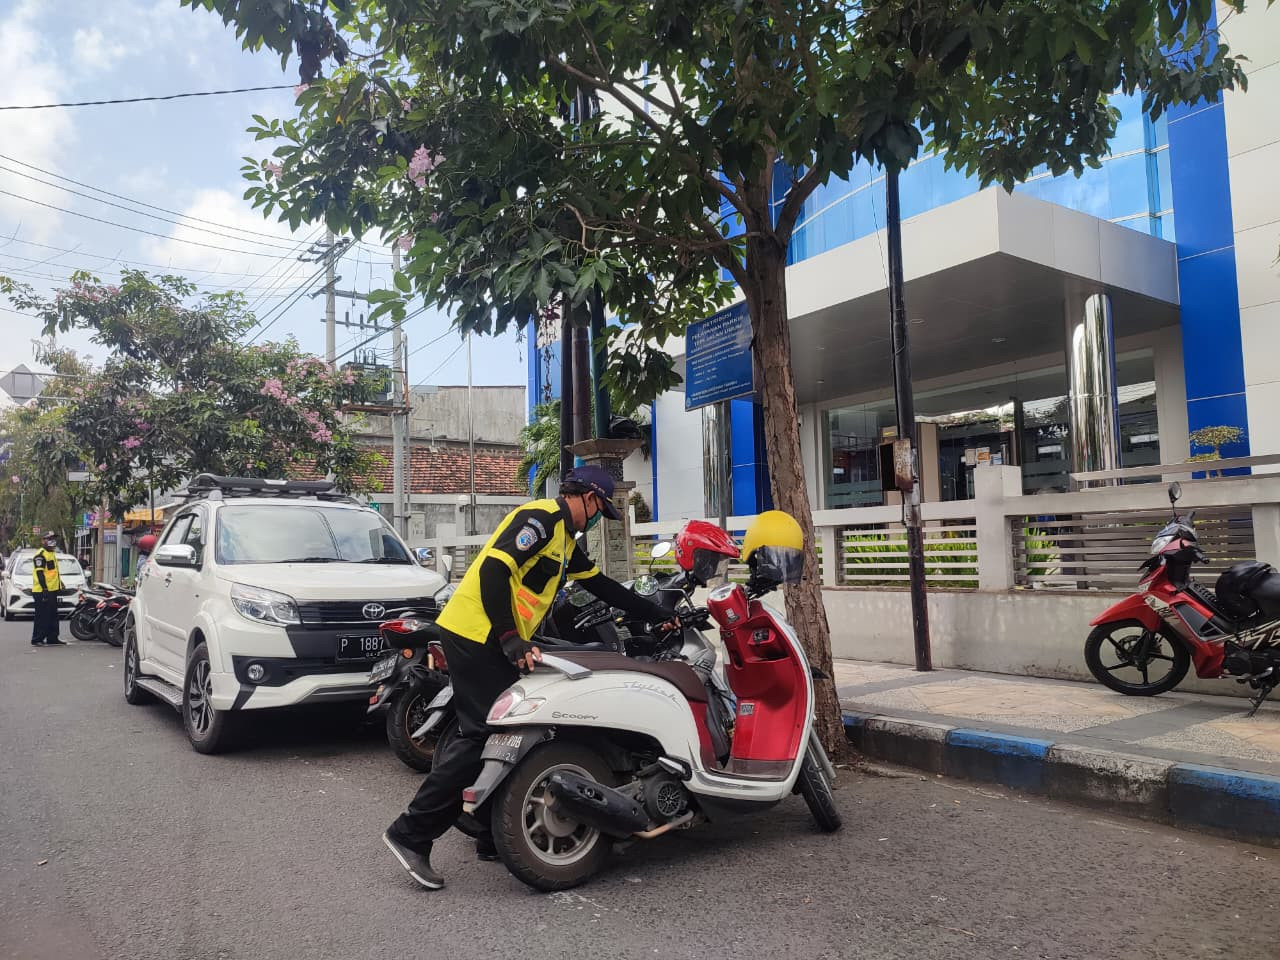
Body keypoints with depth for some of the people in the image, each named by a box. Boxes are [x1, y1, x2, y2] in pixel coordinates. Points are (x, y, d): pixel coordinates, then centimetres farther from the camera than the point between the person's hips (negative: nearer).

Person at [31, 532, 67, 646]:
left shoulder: (53, 553, 18)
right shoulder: (40, 555, -12)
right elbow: (39, 573, -19)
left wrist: (59, 583, 25)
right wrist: (44, 588, -24)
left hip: (52, 591, 10)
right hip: (42, 591, -10)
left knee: (53, 616, 12)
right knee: (42, 617, -7)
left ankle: (52, 638, 17)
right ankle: (37, 639, -2)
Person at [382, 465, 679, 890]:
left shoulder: (563, 538, 21)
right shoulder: (540, 517, -11)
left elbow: (602, 585, 26)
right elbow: (494, 567, -22)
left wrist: (658, 614, 29)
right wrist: (510, 640, -23)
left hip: (493, 642, 10)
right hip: (477, 635, -10)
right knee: (482, 735, -11)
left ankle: (495, 838, 18)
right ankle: (411, 834, -5)